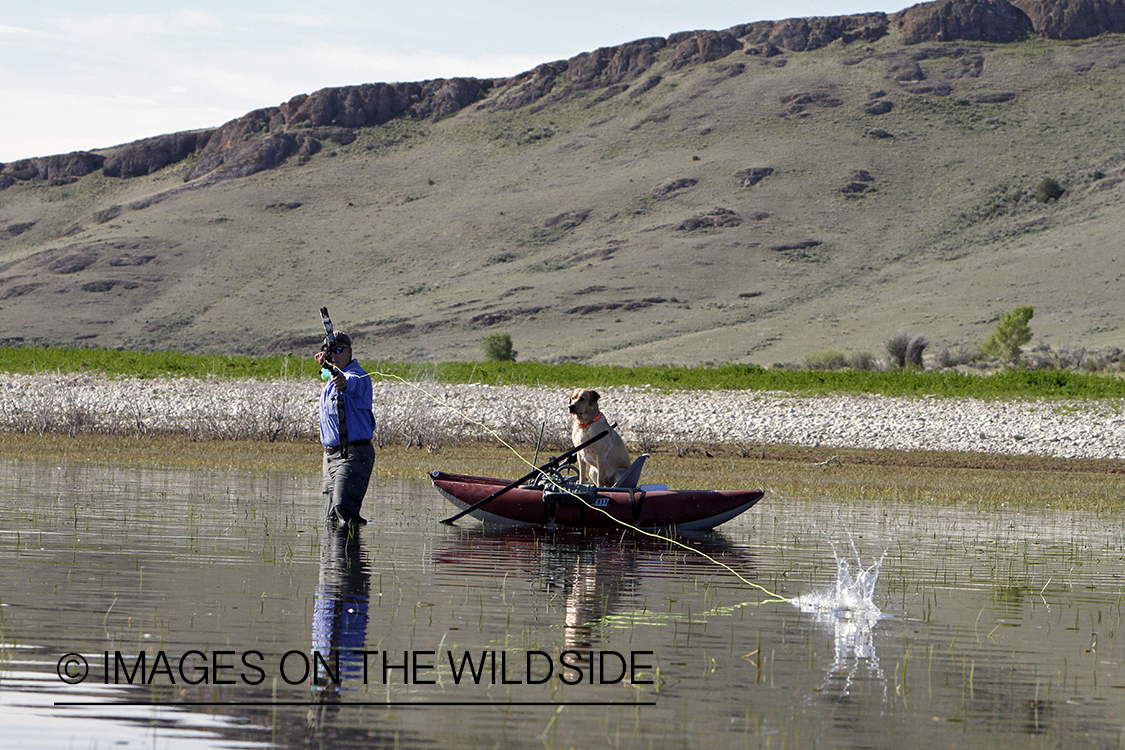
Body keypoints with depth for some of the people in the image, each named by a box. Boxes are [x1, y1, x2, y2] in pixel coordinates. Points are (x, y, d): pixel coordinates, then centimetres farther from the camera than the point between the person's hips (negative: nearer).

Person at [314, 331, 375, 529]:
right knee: (331, 519, 9)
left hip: (353, 454, -9)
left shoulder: (357, 376, -16)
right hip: (331, 454, 9)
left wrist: (344, 382, -64)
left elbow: (354, 383, -38)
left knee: (343, 504, -23)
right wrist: (324, 364, 9)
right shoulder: (332, 376, 13)